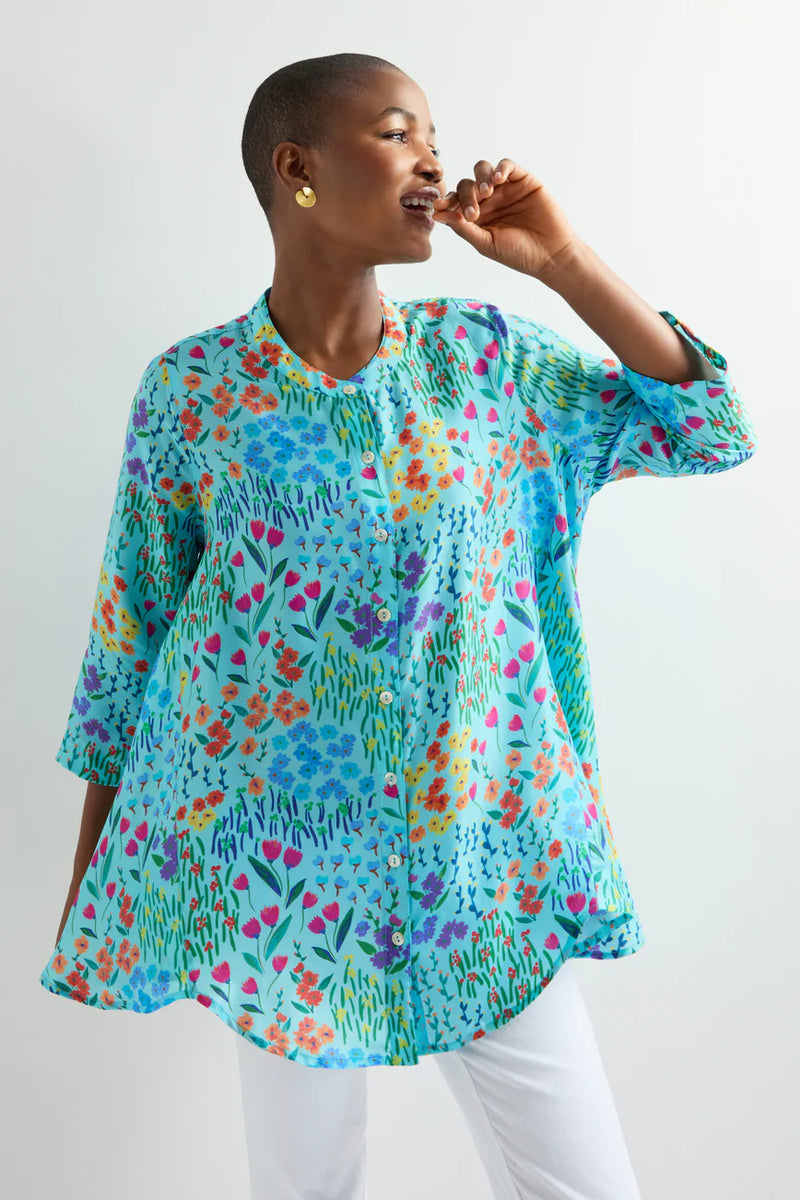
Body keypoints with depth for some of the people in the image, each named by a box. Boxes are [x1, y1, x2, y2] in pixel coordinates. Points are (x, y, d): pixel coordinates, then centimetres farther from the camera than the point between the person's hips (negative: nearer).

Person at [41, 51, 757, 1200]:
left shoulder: (484, 352, 1)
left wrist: (567, 263, -8)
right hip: (277, 868, -1)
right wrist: (87, 875, 7)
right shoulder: (189, 388, -4)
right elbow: (130, 633, 2)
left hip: (482, 858, 2)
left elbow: (708, 429, 0)